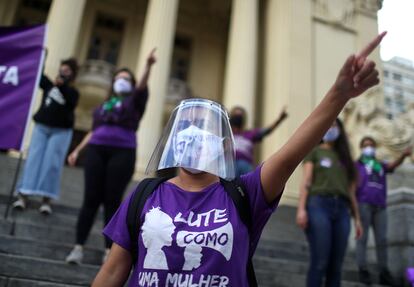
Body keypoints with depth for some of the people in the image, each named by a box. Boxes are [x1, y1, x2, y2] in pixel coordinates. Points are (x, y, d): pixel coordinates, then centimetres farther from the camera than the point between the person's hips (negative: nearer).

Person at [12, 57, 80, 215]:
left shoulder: (72, 92, 4)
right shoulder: (49, 84, 11)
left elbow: (70, 102, -15)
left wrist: (62, 85, -28)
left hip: (61, 131, -2)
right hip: (41, 127, 2)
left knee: (51, 164, -9)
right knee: (33, 160, -4)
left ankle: (46, 200, -8)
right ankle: (23, 196, -4)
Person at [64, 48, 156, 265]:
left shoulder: (134, 102, 13)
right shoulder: (104, 105, 23)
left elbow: (142, 87, -7)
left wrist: (148, 66, -24)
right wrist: (77, 150, 16)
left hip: (123, 152, -3)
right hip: (96, 150, 3)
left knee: (112, 201, -3)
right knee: (91, 199, -1)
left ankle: (109, 250, 3)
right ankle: (78, 247, 1)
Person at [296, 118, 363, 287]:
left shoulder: (344, 157, 24)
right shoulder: (314, 151, 13)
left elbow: (351, 190, 20)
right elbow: (306, 182, 2)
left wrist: (357, 217, 14)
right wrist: (301, 209, -11)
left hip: (341, 209, 4)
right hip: (319, 205, -4)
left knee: (336, 266, 0)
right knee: (319, 263, -12)